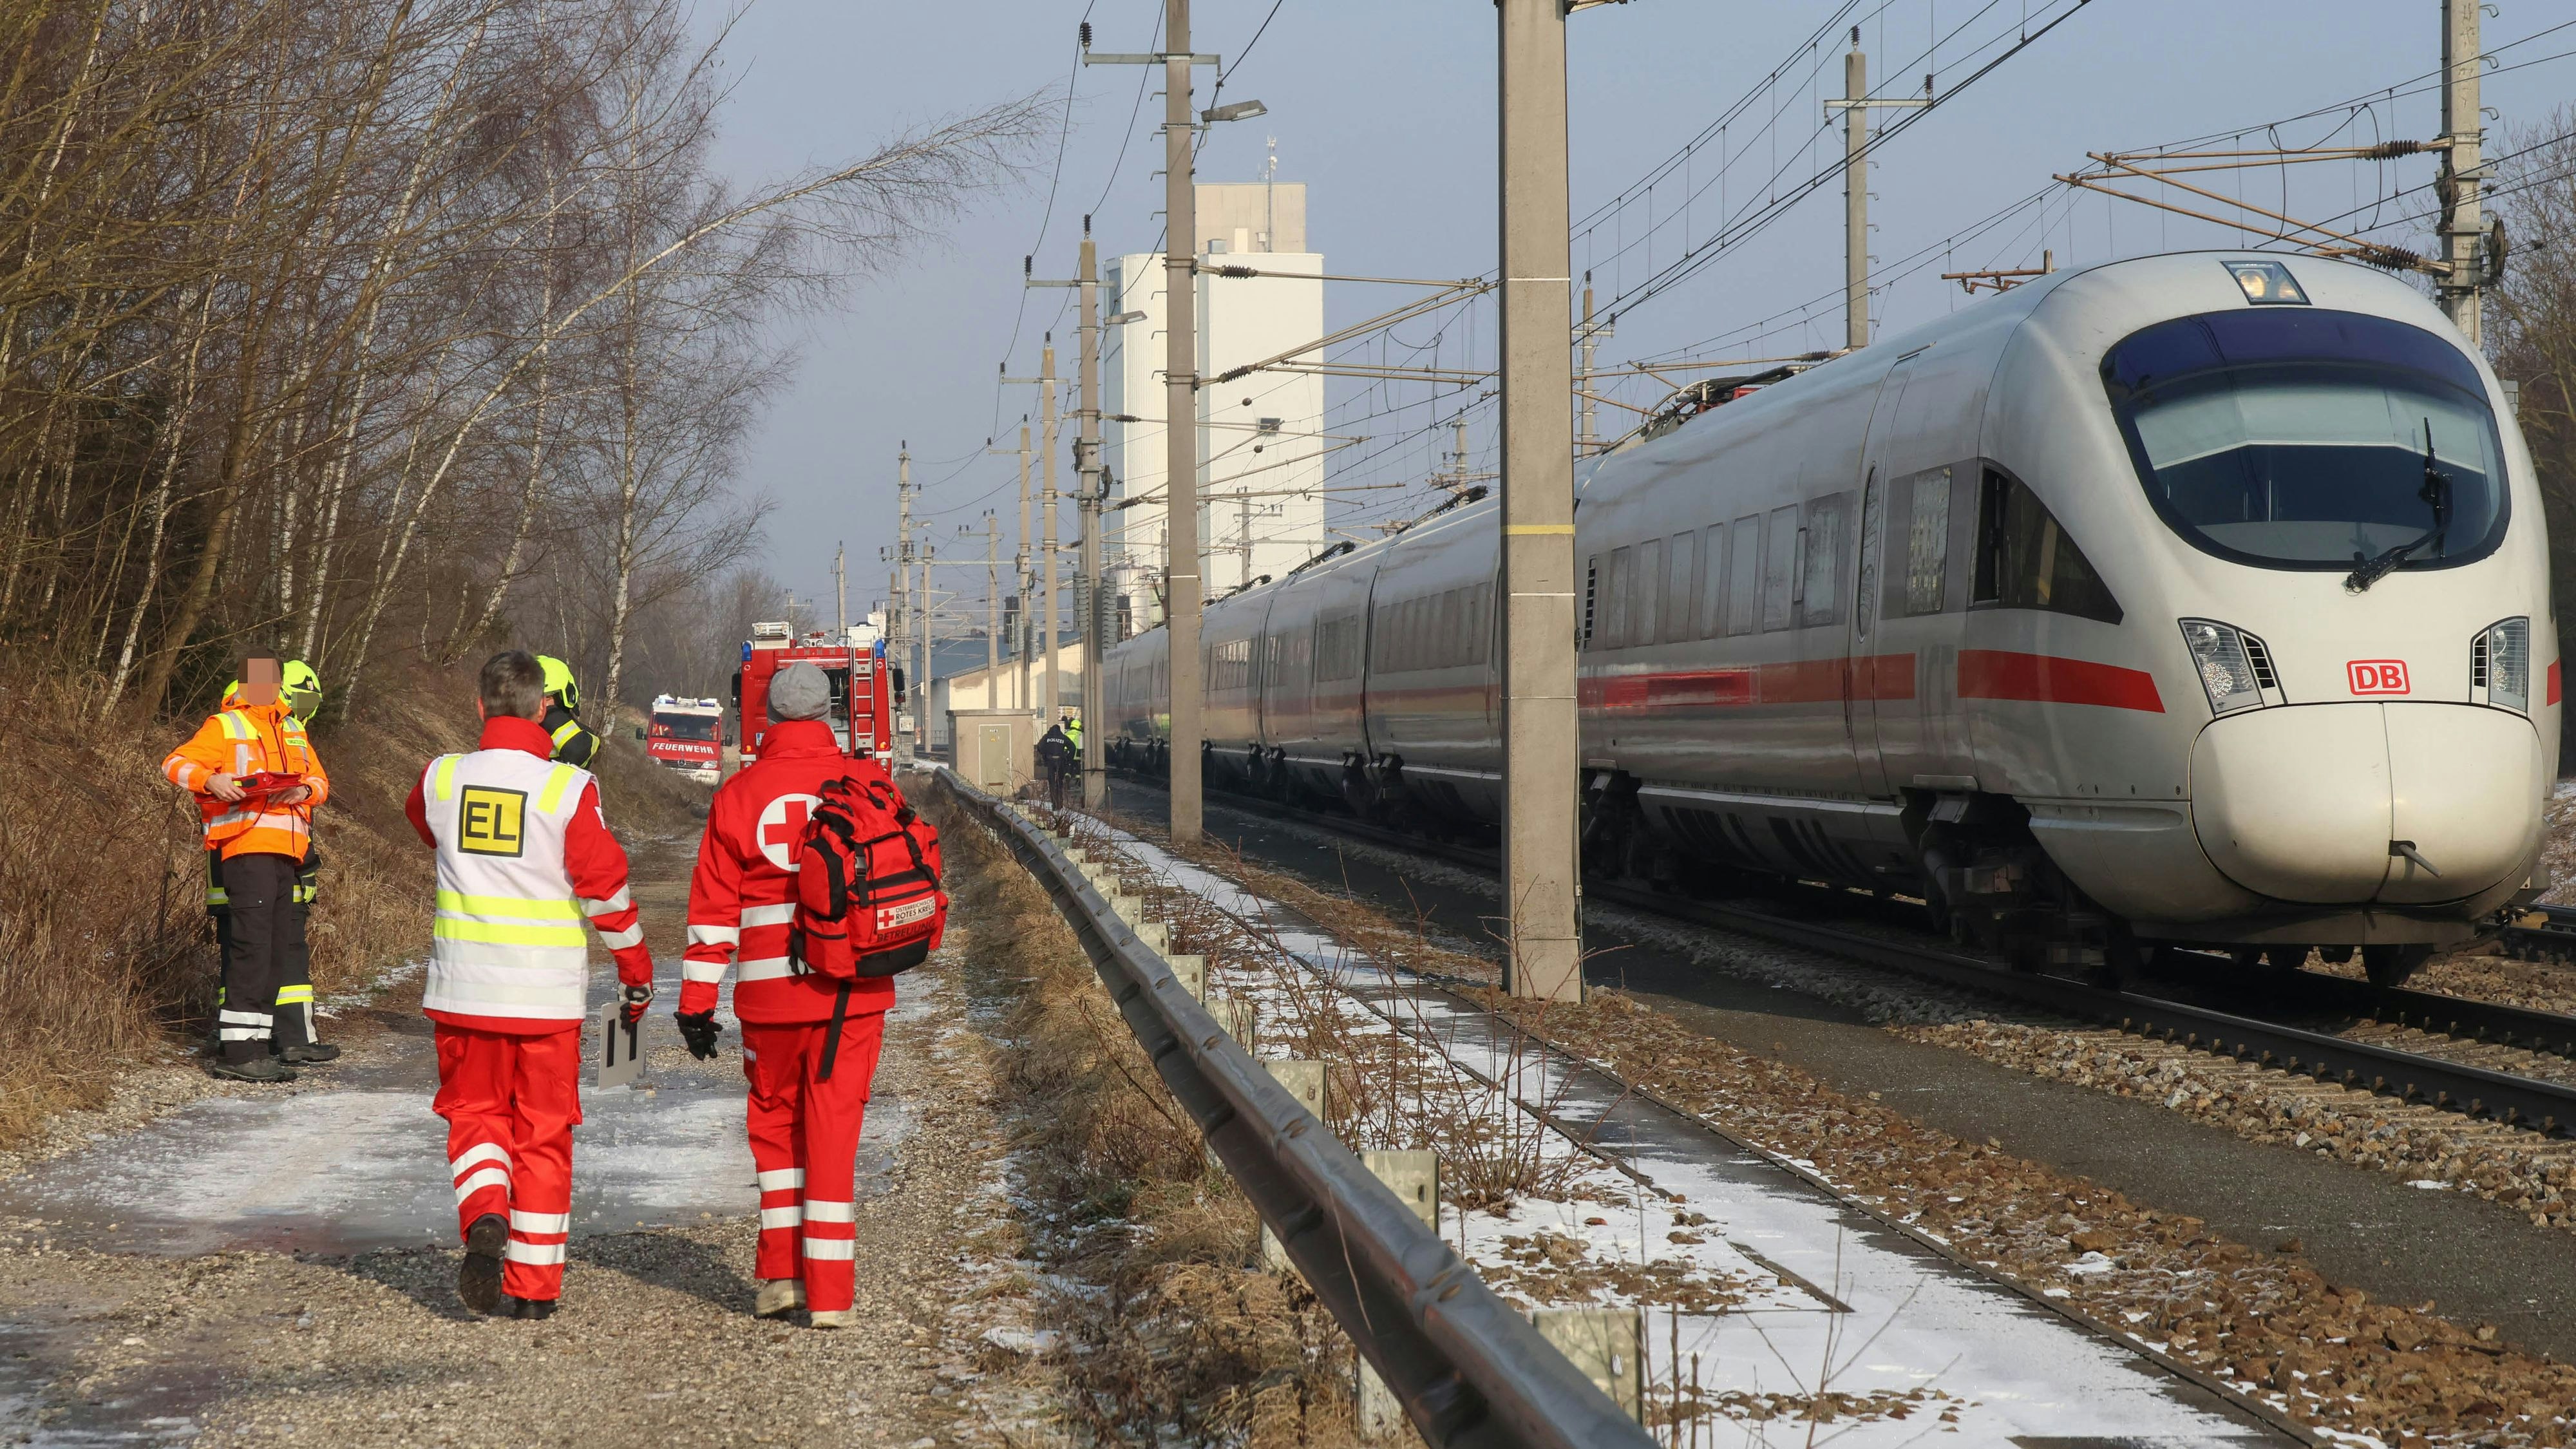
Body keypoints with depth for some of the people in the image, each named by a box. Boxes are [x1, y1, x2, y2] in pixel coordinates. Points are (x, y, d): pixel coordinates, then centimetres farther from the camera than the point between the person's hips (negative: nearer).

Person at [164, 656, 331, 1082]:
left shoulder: (293, 731, 21)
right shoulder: (224, 727, 2)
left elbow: (320, 779, 18)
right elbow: (175, 764, -5)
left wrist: (304, 790, -6)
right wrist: (210, 780, -25)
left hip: (286, 852, 8)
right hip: (245, 848, -8)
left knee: (285, 943, 14)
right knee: (252, 943, -13)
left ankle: (294, 1039, 23)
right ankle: (238, 1051, -15)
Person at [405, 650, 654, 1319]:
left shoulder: (441, 779, -2)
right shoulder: (568, 788, -11)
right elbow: (605, 884, -7)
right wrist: (636, 968, 6)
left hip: (464, 987, 2)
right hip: (548, 990, -2)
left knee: (475, 1114, 15)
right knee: (542, 1133, 9)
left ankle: (484, 1219, -14)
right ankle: (534, 1285, 11)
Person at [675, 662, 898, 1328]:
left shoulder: (739, 794, 0)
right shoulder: (869, 782, 0)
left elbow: (713, 905, 0)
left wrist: (696, 1002, 2)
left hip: (769, 991, 0)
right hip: (853, 989, 0)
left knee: (775, 1121, 18)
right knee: (834, 1131, 4)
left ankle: (780, 1272, 13)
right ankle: (830, 1293, 1)